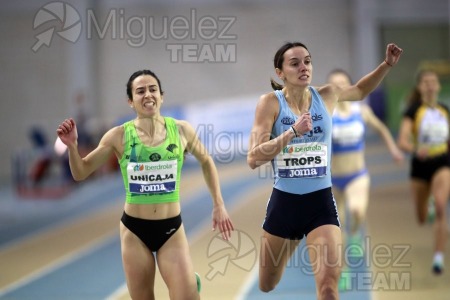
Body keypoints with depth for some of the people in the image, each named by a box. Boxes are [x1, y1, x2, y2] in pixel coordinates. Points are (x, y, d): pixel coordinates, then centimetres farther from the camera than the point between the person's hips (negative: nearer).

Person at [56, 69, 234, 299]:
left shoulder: (181, 130, -3)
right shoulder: (119, 136, -6)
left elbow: (206, 161, 15)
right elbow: (81, 173, 2)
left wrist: (219, 205, 11)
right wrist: (72, 146, -17)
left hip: (171, 228, 0)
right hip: (134, 230, 0)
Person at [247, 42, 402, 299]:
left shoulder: (326, 96, -1)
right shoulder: (270, 103, -10)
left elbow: (360, 90, 22)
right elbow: (253, 158, -18)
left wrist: (388, 65, 6)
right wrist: (293, 131, -27)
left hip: (320, 201, 0)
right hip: (283, 202, 0)